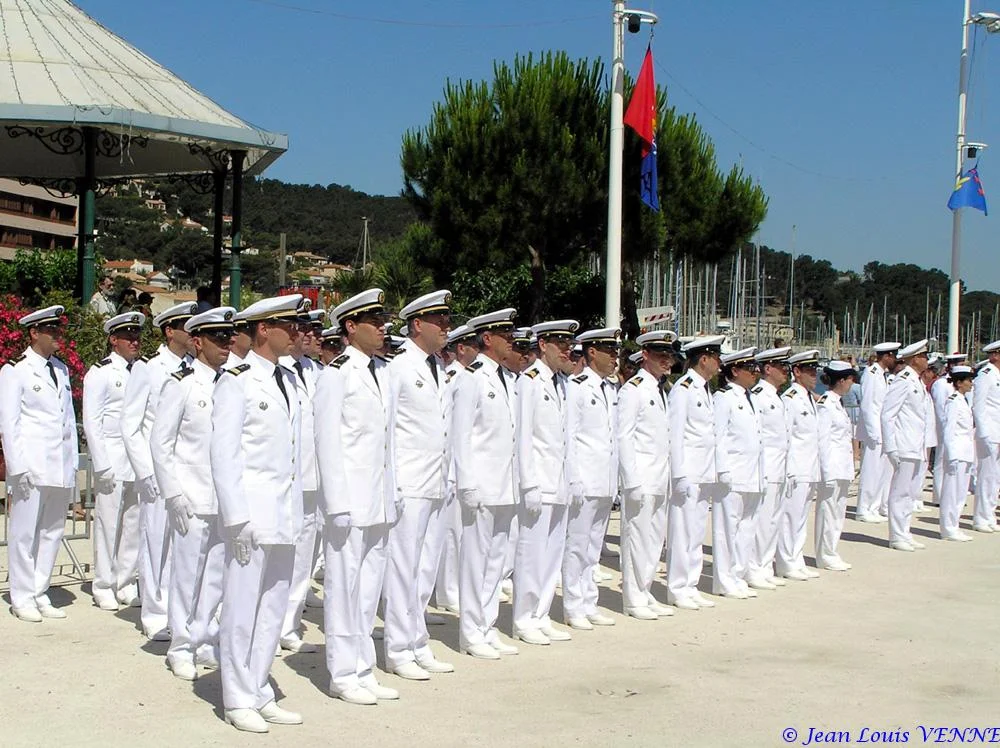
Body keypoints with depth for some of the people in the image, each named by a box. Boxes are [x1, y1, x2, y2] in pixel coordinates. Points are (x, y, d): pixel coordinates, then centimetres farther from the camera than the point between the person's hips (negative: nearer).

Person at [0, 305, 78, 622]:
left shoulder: (61, 370, 16)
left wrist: (73, 462, 13)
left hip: (60, 467, 6)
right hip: (31, 465, -6)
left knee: (52, 531, 9)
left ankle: (39, 593, 18)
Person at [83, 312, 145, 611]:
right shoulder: (100, 373, -1)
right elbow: (91, 421, -4)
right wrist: (102, 465, -10)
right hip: (113, 461, -4)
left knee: (134, 523, 6)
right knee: (108, 522, -1)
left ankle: (126, 584, 16)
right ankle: (104, 587, 10)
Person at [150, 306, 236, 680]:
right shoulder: (181, 384, -5)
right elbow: (160, 442, -5)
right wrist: (173, 493, -10)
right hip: (192, 498, -5)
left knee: (217, 574, 8)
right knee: (187, 572, 1)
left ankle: (204, 642, 21)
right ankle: (181, 648, 13)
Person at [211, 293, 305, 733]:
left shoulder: (288, 380, 14)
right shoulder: (236, 382, -8)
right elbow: (223, 453, -11)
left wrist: (296, 512, 13)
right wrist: (238, 517, -15)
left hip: (285, 515, 7)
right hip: (252, 512, -7)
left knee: (273, 609, 11)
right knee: (242, 607, 0)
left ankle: (259, 692, 21)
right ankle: (239, 701, 11)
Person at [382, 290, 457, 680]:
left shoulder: (440, 371, 15)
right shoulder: (398, 368, -8)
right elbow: (384, 427, -10)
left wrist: (447, 478, 14)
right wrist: (390, 484, -13)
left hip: (436, 486, 8)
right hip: (408, 486, -8)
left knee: (426, 568, 12)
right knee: (402, 567, -3)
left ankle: (417, 644, 21)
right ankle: (399, 650, 5)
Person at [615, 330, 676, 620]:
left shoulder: (660, 390, 17)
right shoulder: (633, 389, -9)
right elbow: (623, 436, -13)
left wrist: (667, 479, 15)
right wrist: (633, 482, -17)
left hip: (659, 480, 9)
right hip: (641, 478, -9)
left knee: (655, 539, 12)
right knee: (637, 537, -3)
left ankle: (645, 594, 22)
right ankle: (634, 600, 5)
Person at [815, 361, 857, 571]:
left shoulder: (839, 403, 16)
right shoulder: (825, 404, -14)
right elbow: (822, 439, -16)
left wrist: (849, 467, 20)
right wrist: (826, 470, -18)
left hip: (842, 466, 10)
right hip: (832, 466, -10)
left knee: (839, 510, 13)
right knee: (828, 509, -3)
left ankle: (831, 553, 21)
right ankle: (826, 556, 5)